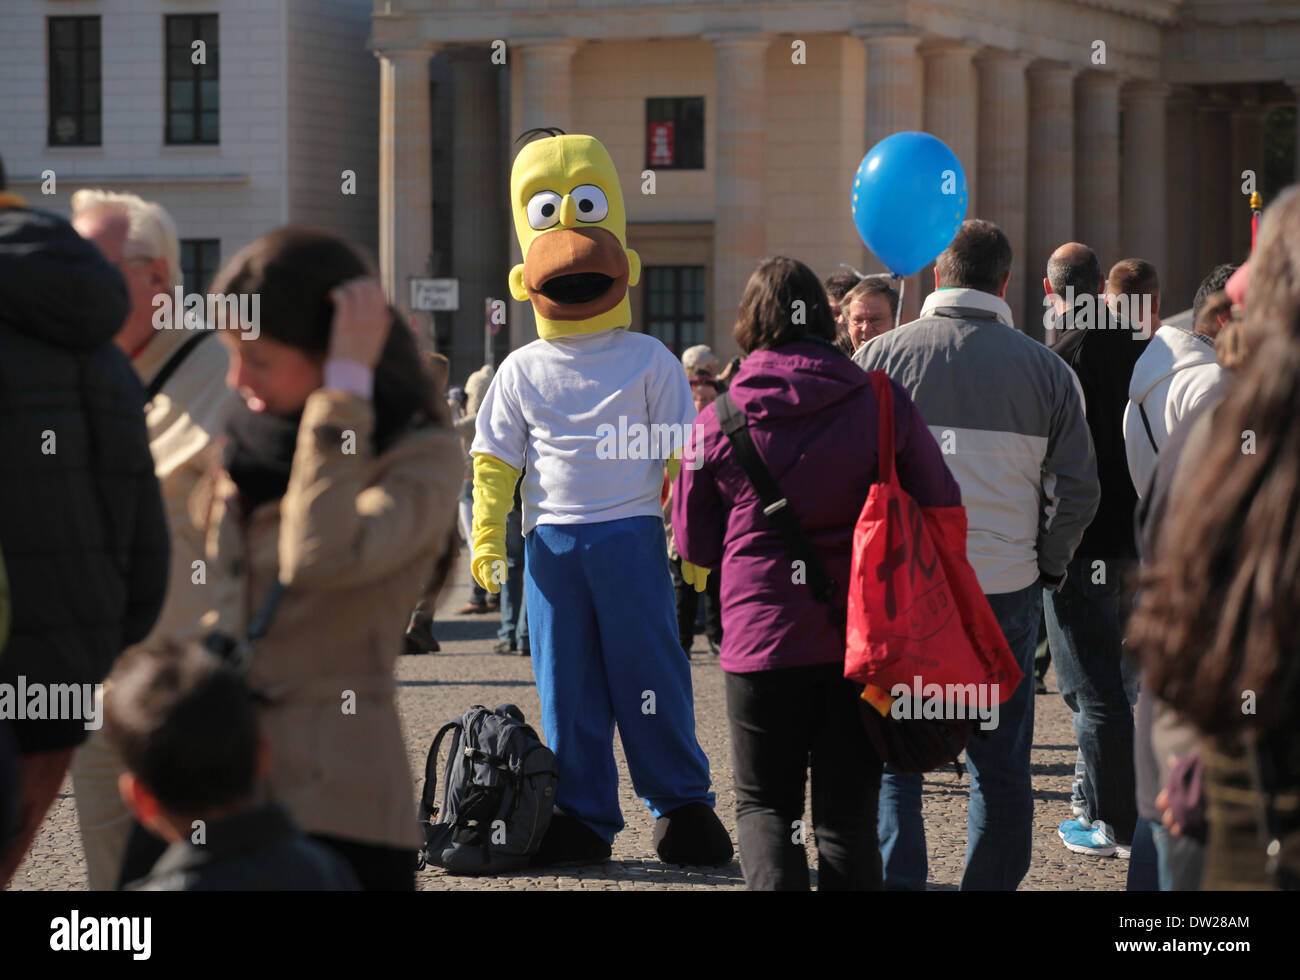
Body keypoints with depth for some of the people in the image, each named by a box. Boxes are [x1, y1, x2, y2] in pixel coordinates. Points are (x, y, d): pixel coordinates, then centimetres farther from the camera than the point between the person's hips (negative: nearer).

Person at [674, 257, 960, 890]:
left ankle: (775, 881, -12)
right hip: (864, 644, 1)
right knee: (849, 813, 10)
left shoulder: (718, 421, -5)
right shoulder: (883, 403, -6)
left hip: (762, 639, -1)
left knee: (764, 802, 12)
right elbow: (941, 506, 1)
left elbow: (694, 544, 5)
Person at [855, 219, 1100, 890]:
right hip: (1007, 585, 1)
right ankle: (993, 883, 10)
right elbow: (1078, 488, 2)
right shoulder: (1044, 369, 2)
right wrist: (1048, 567, 14)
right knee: (1000, 764, 9)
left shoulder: (880, 357, -1)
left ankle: (896, 880, -1)